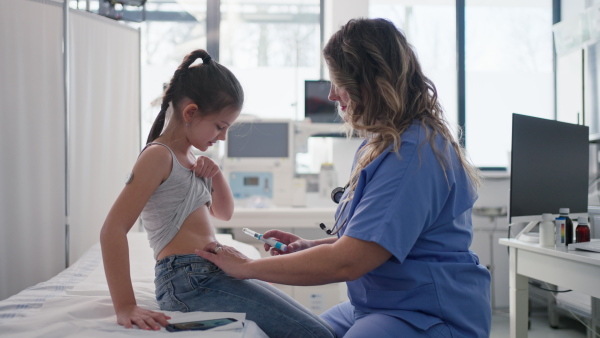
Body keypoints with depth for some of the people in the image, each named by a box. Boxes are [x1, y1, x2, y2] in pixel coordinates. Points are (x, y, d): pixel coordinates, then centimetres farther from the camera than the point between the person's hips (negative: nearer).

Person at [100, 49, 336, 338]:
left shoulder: (188, 157, 17)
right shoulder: (158, 155, -11)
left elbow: (224, 212, 27)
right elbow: (112, 230, -20)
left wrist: (215, 174, 6)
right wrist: (125, 308, -26)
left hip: (210, 274, 10)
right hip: (188, 280, -10)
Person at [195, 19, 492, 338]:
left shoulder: (414, 154, -20)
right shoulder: (381, 144, 12)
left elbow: (346, 262, -23)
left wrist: (247, 267, -13)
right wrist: (309, 247, 7)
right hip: (376, 306, 10)